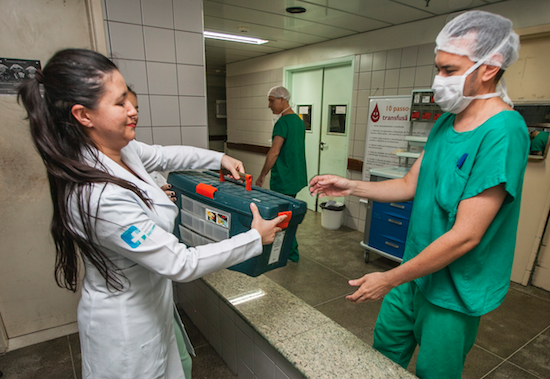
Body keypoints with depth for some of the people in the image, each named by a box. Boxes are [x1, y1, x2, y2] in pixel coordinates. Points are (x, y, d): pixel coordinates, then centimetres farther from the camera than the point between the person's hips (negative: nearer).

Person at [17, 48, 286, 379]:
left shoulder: (117, 148, -10)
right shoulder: (102, 197, -36)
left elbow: (164, 155, 11)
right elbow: (181, 264, -31)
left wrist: (219, 159, 9)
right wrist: (256, 239, -23)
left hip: (148, 299, 7)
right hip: (126, 323, -7)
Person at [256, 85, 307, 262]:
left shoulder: (283, 122, -17)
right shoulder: (299, 121, 12)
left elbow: (274, 151, -24)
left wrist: (262, 175, -16)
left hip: (284, 179, -10)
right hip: (297, 177, 10)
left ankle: (292, 253, 15)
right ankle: (288, 249, 32)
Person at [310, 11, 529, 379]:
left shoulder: (503, 132, -25)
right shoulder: (446, 123, 2)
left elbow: (465, 236, -27)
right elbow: (410, 185, 7)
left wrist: (390, 279, -21)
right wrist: (351, 186, -4)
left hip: (455, 291, -6)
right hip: (416, 271, 7)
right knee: (386, 348, 23)